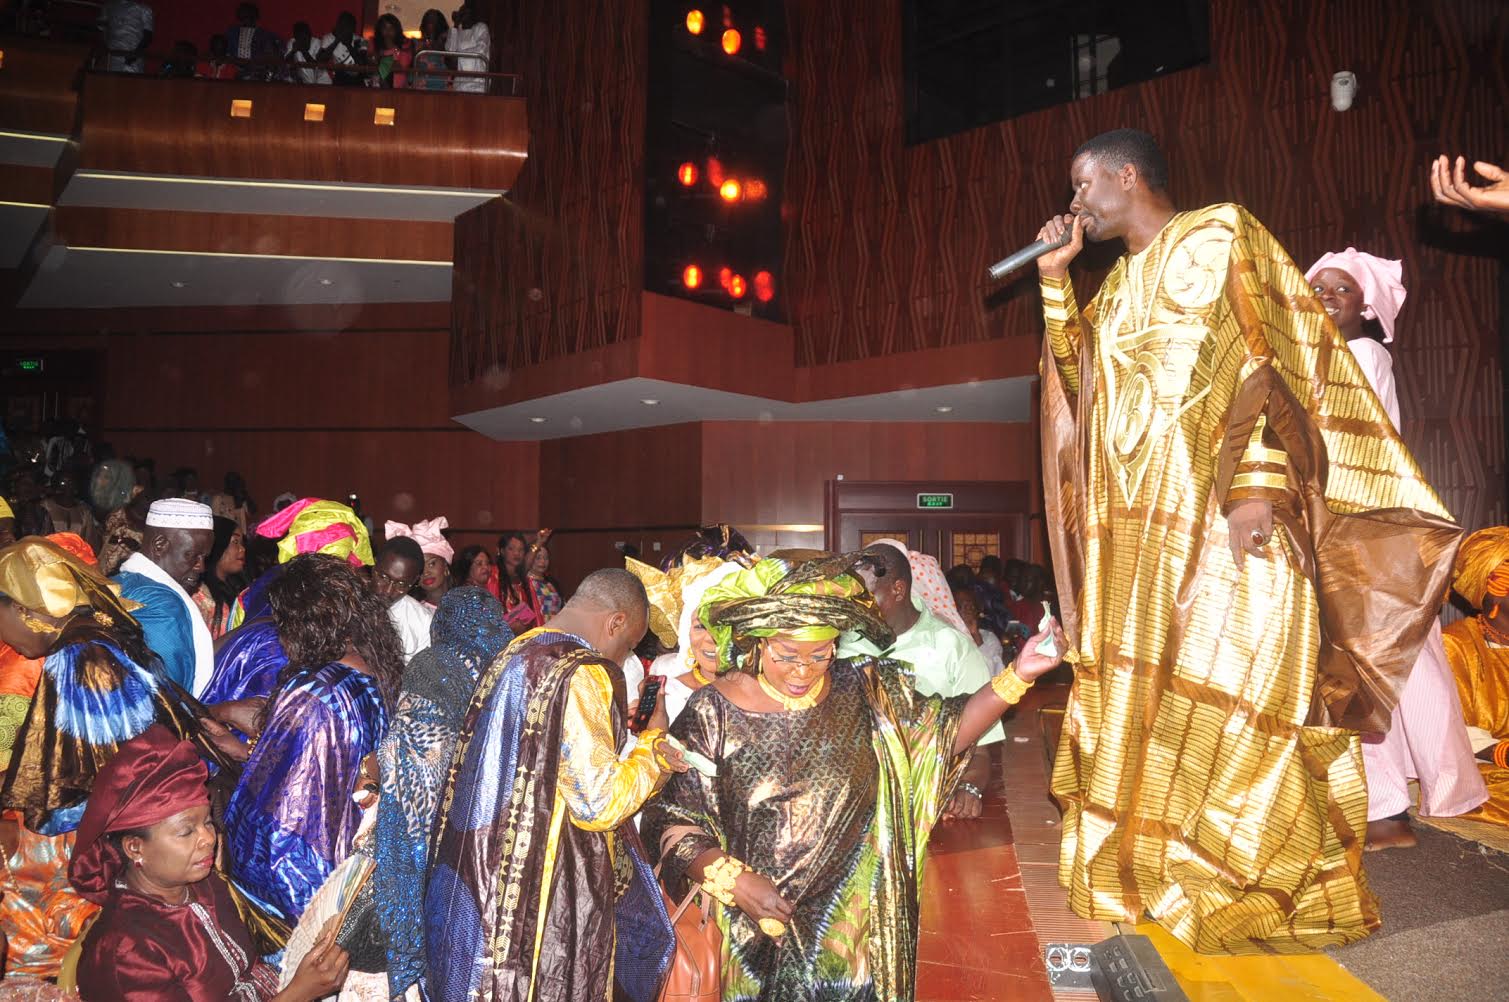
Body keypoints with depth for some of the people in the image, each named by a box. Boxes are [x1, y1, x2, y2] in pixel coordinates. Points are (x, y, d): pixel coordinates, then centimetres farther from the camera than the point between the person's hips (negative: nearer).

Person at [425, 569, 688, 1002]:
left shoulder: (512, 655, 9)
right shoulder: (582, 674, -19)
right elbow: (599, 803, -20)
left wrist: (642, 758, 20)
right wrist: (653, 746, -5)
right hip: (546, 899, -8)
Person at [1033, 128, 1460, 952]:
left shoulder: (1215, 236, -1)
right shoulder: (1120, 280, 21)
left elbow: (1257, 359, -12)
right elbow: (1083, 375, 18)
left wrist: (1257, 482, -23)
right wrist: (1055, 278, 14)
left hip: (1215, 512, -8)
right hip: (1139, 523, 8)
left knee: (1227, 680, -8)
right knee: (1144, 685, 9)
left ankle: (1264, 881, 4)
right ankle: (1154, 863, 20)